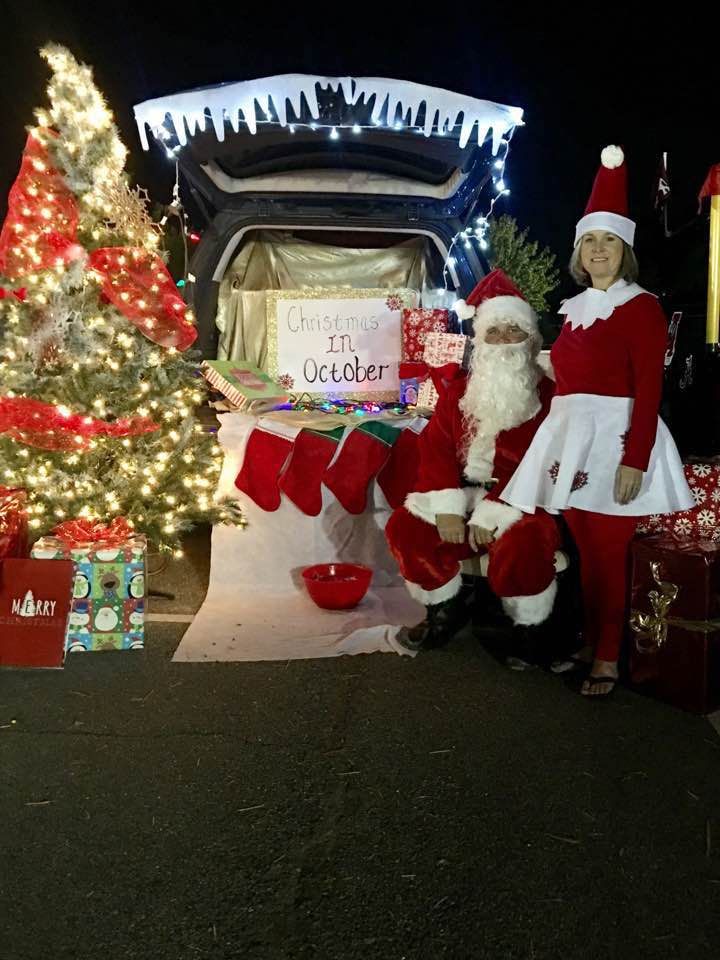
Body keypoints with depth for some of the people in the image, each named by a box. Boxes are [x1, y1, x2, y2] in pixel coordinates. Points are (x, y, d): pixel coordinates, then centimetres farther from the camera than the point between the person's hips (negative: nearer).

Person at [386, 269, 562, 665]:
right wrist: (447, 506, -15)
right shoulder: (458, 387, 8)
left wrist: (489, 513, -23)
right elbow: (437, 447, 1)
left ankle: (528, 628, -4)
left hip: (522, 500, -5)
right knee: (404, 527, -12)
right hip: (465, 490, 5)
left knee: (522, 546, -34)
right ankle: (446, 610, 10)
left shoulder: (546, 394, -6)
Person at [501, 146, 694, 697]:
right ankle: (589, 644, 24)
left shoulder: (640, 306, -4)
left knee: (609, 552, -2)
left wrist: (634, 460, -18)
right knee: (585, 550, 11)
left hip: (616, 435, -6)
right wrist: (555, 437, 12)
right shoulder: (576, 307, 15)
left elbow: (649, 388, -11)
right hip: (569, 437, 6)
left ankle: (609, 659, 11)